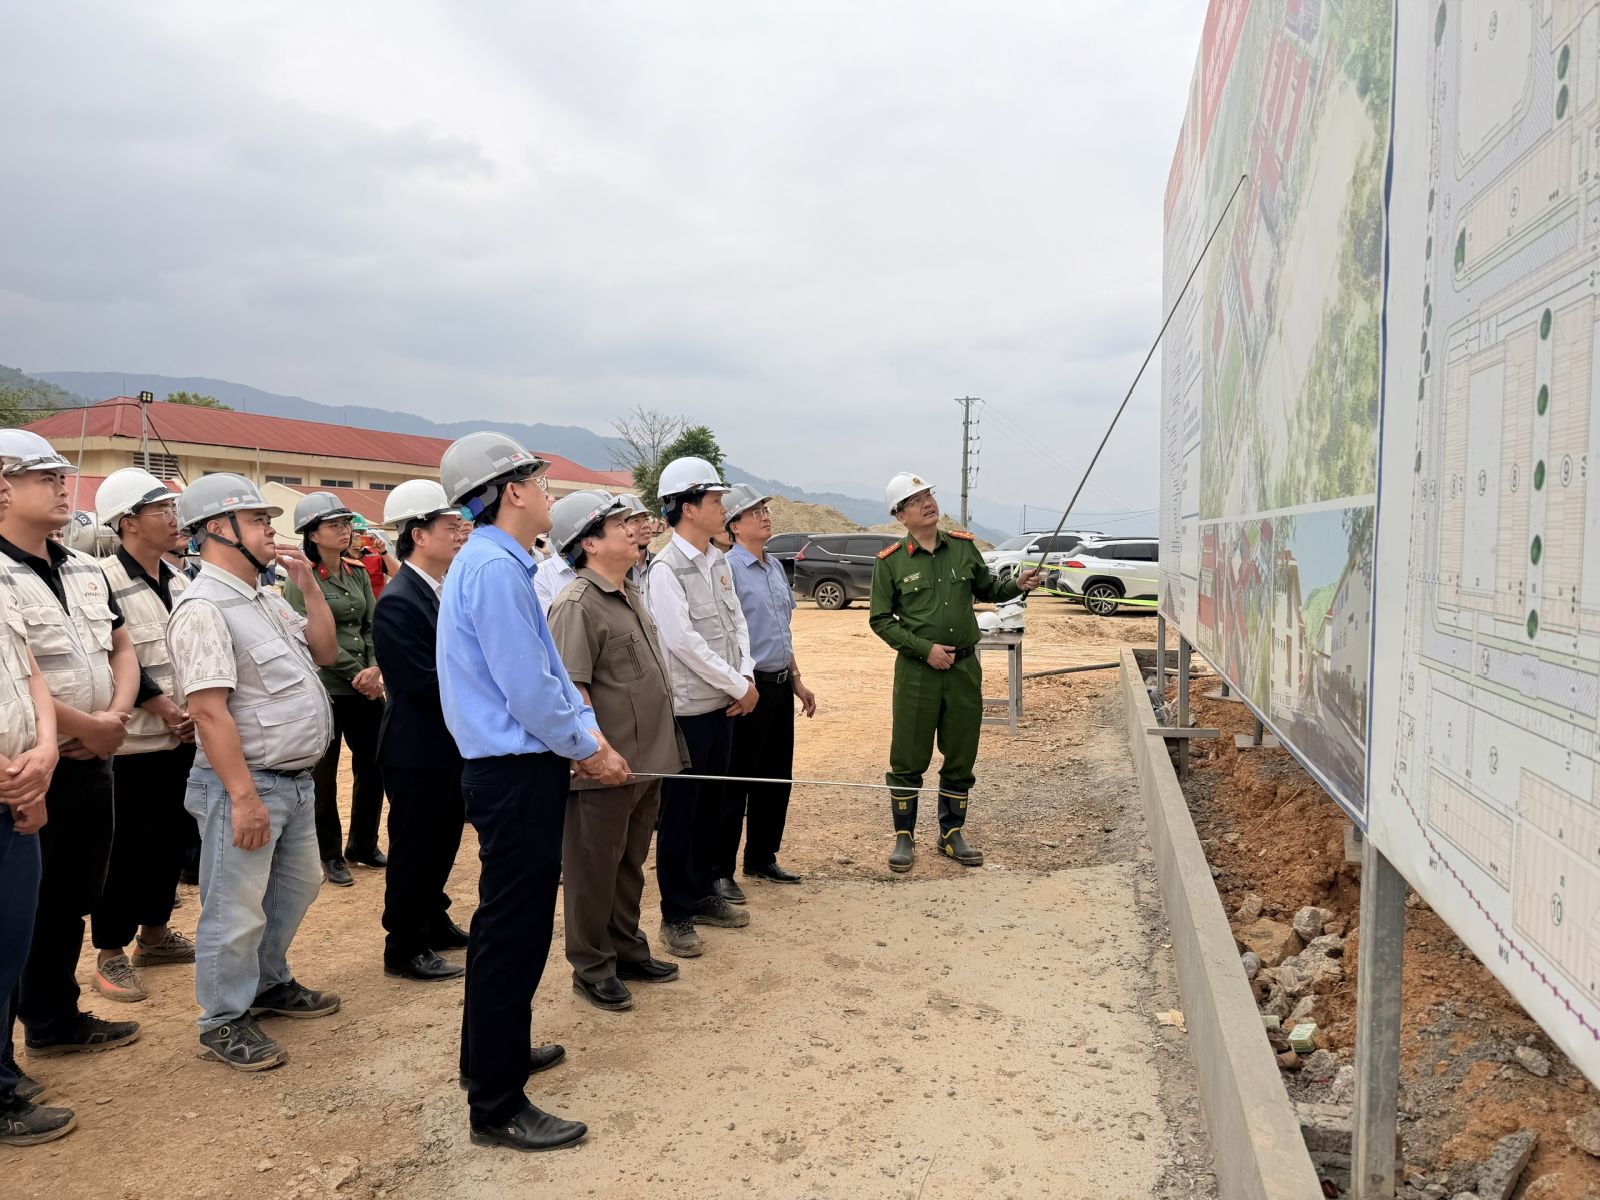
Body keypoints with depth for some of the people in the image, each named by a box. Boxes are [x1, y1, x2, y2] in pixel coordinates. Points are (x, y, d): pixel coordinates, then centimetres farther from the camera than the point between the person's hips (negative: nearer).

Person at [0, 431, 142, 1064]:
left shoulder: (86, 570, 11)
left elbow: (122, 649, 14)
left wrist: (116, 714, -4)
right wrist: (87, 725, -13)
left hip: (91, 765, 7)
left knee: (68, 905, 18)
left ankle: (55, 1021, 33)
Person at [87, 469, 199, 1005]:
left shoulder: (179, 580, 9)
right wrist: (165, 709, -16)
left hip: (185, 736, 7)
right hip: (136, 740, -6)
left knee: (173, 837, 14)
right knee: (130, 847, 1)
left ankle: (154, 932, 29)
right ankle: (109, 954, 15)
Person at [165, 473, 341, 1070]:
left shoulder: (267, 600, 11)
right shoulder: (203, 608, -18)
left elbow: (325, 650, 17)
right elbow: (209, 710, -23)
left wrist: (310, 586, 4)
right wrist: (244, 797, -24)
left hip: (296, 780, 9)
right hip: (244, 784, -9)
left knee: (294, 890, 22)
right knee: (236, 910, 3)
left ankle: (269, 984, 40)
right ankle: (224, 1023, 19)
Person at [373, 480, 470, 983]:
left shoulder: (451, 591, 7)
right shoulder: (397, 602, -21)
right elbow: (426, 683, -25)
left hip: (453, 743, 9)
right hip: (418, 750, -8)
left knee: (443, 842, 21)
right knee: (413, 848, 5)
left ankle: (433, 921, 39)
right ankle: (405, 948, 20)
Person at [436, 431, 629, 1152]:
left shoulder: (495, 563, 13)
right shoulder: (495, 568, -20)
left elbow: (547, 672, 15)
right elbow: (529, 692, -23)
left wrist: (587, 732, 4)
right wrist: (589, 749, -10)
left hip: (514, 770, 11)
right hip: (517, 775, -11)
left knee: (510, 923, 23)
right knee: (513, 935, -1)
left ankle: (497, 1053, 41)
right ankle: (497, 1107, 12)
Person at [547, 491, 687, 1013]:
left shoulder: (630, 594, 12)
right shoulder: (578, 605, -18)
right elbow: (571, 689, -23)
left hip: (647, 762, 9)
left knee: (630, 864, 21)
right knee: (593, 868, 7)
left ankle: (626, 949, 36)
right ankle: (591, 967, 21)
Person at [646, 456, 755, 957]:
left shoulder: (718, 562, 9)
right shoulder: (666, 568, -15)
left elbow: (736, 622, 12)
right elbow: (683, 641, -20)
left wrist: (747, 676, -3)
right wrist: (737, 686, -13)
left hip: (722, 705, 7)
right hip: (686, 708, -7)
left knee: (710, 806, 17)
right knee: (680, 813, 3)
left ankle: (701, 894, 31)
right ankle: (676, 916, 14)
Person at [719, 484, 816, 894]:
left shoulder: (776, 567, 14)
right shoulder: (728, 568, -13)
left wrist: (796, 681, 21)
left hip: (780, 686, 9)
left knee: (777, 778, 15)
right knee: (735, 782, -2)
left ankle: (762, 858, 29)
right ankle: (720, 871, 9)